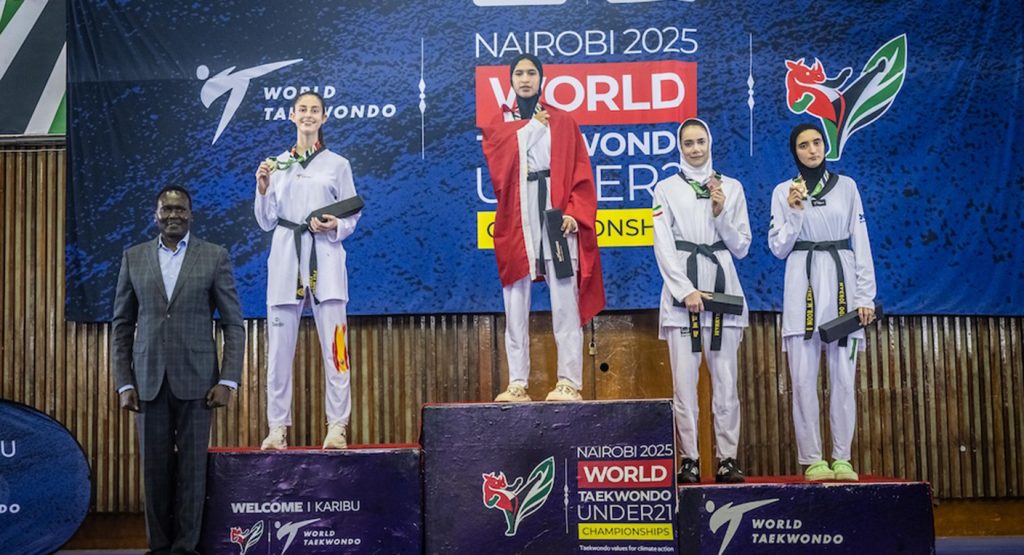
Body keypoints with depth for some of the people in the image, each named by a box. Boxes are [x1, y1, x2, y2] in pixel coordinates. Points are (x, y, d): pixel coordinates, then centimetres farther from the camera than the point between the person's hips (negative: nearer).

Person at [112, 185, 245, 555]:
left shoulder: (215, 257, 1)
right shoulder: (133, 258, 8)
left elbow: (233, 323, 0)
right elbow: (122, 325, 9)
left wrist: (227, 380, -7)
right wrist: (124, 383, 2)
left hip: (195, 379, -2)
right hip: (149, 381, 2)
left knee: (192, 466, 1)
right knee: (155, 467, 6)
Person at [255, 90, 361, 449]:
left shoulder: (337, 164, 8)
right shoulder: (276, 164, 11)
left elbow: (352, 218, 8)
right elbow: (266, 222, 11)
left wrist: (335, 227, -12)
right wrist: (263, 188, -4)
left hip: (325, 259, -1)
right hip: (285, 258, 2)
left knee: (334, 346, -4)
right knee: (279, 348, 2)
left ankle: (337, 427, 2)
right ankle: (277, 427, 10)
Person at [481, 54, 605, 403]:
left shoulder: (563, 122, 14)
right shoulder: (498, 124, 16)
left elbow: (582, 175, 6)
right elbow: (499, 164, -5)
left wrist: (575, 213, -10)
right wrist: (533, 124, 0)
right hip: (516, 223, 1)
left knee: (564, 305, -7)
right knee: (515, 308, -1)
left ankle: (569, 383, -4)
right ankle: (517, 384, 3)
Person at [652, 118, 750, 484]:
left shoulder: (731, 187, 13)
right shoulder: (666, 189, 7)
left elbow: (741, 247, 10)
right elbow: (663, 247, -1)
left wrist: (720, 214, -6)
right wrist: (686, 291, -10)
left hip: (722, 286, 1)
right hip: (681, 289, -1)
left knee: (725, 381, -1)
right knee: (684, 381, -3)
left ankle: (728, 459, 4)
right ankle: (689, 460, 3)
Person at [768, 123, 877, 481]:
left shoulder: (846, 187, 10)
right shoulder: (784, 192, 9)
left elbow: (861, 243, 7)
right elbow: (778, 248, 5)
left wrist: (865, 295, 1)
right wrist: (794, 211, -9)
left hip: (842, 284, 1)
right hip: (803, 287, -1)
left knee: (843, 378, -1)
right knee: (804, 378, -4)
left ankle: (841, 458, 6)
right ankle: (812, 460, 2)